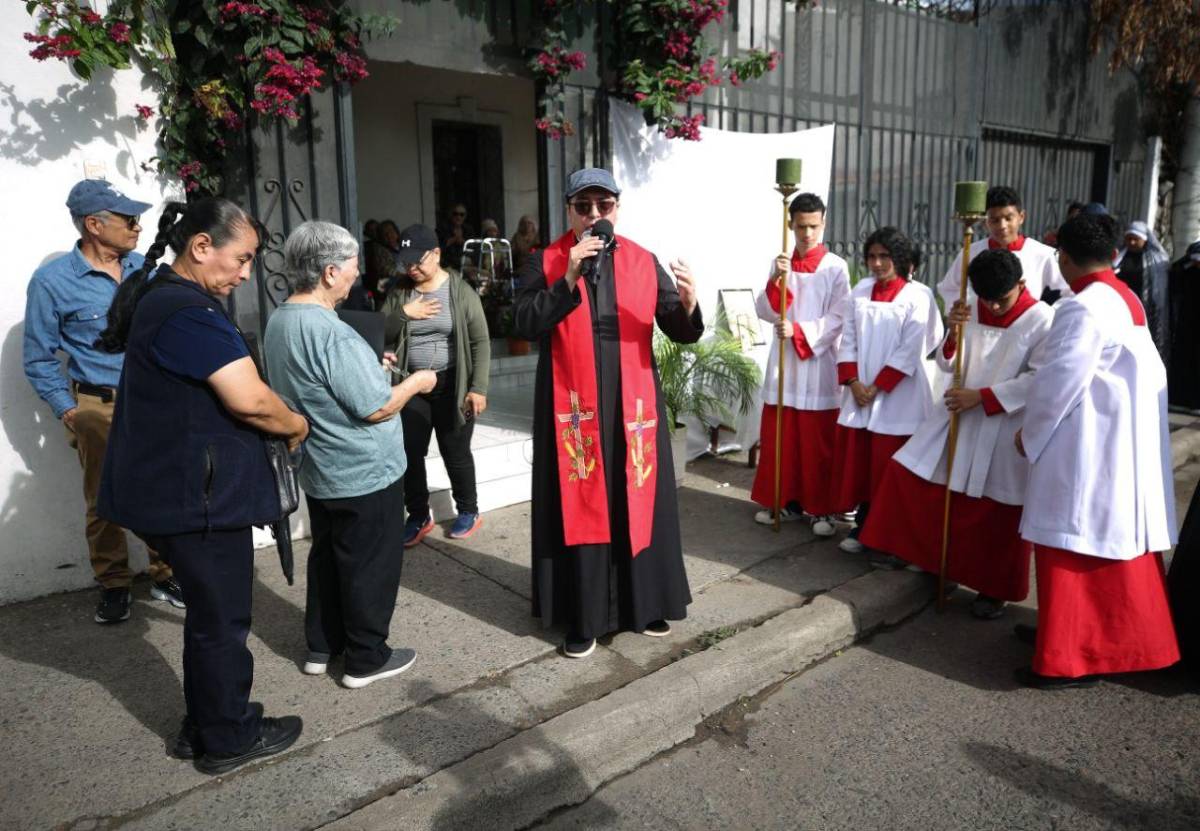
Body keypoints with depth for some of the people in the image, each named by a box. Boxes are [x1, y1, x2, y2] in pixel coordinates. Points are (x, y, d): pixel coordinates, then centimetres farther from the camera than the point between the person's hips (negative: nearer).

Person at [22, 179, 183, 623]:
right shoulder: (52, 281, -6)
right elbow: (39, 358, 0)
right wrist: (67, 411, -6)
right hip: (98, 409, -3)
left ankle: (165, 575, 24)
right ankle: (114, 585, 25)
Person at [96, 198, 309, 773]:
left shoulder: (160, 298, 13)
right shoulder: (191, 312, -22)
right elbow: (249, 399, -28)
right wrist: (297, 425, -8)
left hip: (169, 488, 10)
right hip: (197, 497, -10)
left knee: (209, 612, 22)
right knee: (221, 621, 6)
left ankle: (203, 727, 36)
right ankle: (229, 740, 23)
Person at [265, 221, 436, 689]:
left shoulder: (279, 322, 3)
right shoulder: (332, 333, -26)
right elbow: (375, 409, -24)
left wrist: (370, 368, 15)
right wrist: (415, 383, -7)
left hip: (318, 472, 9)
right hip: (365, 474, -9)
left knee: (327, 557, 21)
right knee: (370, 566, 6)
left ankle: (321, 646, 33)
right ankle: (366, 659, 19)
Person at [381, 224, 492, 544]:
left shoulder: (460, 290, -7)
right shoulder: (400, 291, 4)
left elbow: (480, 342, -8)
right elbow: (381, 335, 3)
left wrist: (478, 388, -13)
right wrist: (403, 313, -13)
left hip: (452, 385, -3)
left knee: (455, 451, 7)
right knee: (410, 452, 5)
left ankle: (469, 511, 26)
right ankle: (419, 516, 23)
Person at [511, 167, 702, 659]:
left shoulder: (644, 262, 4)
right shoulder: (545, 263, 0)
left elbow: (681, 333, -1)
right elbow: (523, 324, -14)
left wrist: (688, 305, -24)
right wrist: (569, 278, -24)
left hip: (633, 406, 2)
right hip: (572, 407, -2)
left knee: (637, 501, 10)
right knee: (579, 507, 4)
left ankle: (645, 604, 27)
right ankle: (584, 618, 16)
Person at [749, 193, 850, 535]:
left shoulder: (836, 268, -4)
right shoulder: (780, 264, 8)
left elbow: (837, 320, -9)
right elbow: (765, 312, 0)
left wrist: (798, 331, -22)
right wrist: (775, 280, -16)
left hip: (820, 365, -4)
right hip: (783, 363, 4)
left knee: (818, 444, 2)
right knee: (778, 438, 9)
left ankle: (821, 508, 12)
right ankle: (784, 501, 22)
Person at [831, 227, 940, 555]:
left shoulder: (918, 296, -6)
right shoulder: (860, 291, 8)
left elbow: (910, 351, -10)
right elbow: (848, 340, 6)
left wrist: (877, 387, -13)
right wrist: (853, 383, -6)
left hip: (897, 397, -4)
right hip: (859, 393, 5)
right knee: (857, 462, 8)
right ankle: (863, 526, 21)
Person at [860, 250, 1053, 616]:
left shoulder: (1041, 320, -12)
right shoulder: (971, 311, 1)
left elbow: (1039, 380, -17)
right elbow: (947, 364, 2)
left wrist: (982, 396, -23)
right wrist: (954, 332, -17)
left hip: (1007, 428, -5)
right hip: (961, 414, 5)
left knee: (999, 514, 4)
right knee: (908, 471, 2)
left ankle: (994, 589, 25)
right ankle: (935, 562, 21)